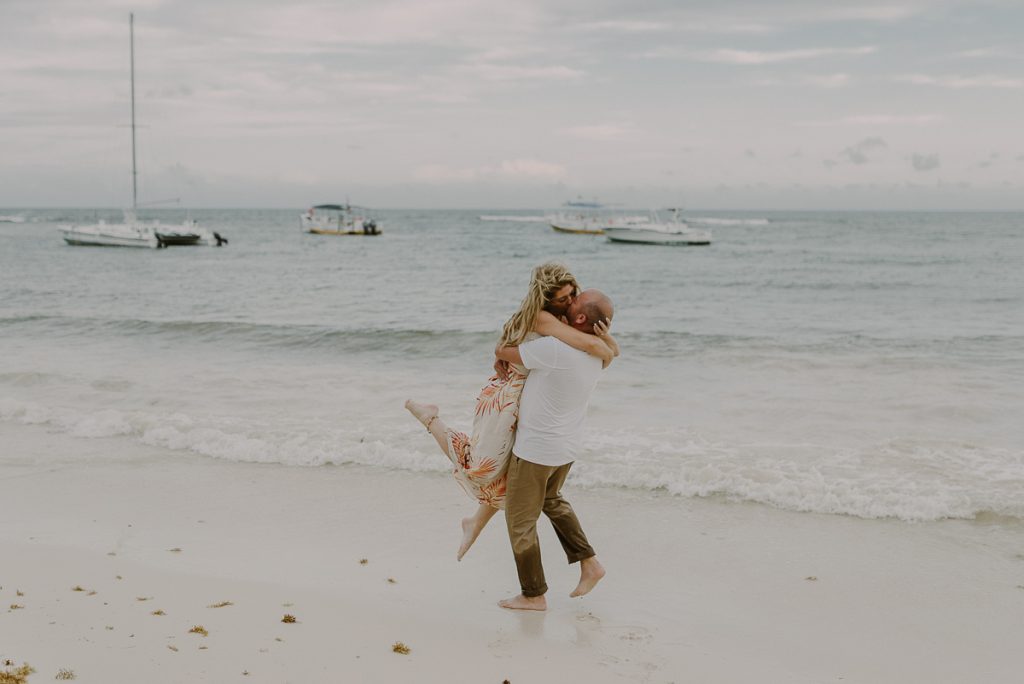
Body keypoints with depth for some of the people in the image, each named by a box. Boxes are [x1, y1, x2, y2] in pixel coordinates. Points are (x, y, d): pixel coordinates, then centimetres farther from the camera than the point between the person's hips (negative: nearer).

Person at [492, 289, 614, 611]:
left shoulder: (554, 349, -29)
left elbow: (501, 352, -16)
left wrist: (503, 348, 8)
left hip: (536, 448, -8)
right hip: (567, 445, 8)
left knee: (520, 519, 9)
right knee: (551, 500, 32)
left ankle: (533, 595, 19)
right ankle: (588, 562, 29)